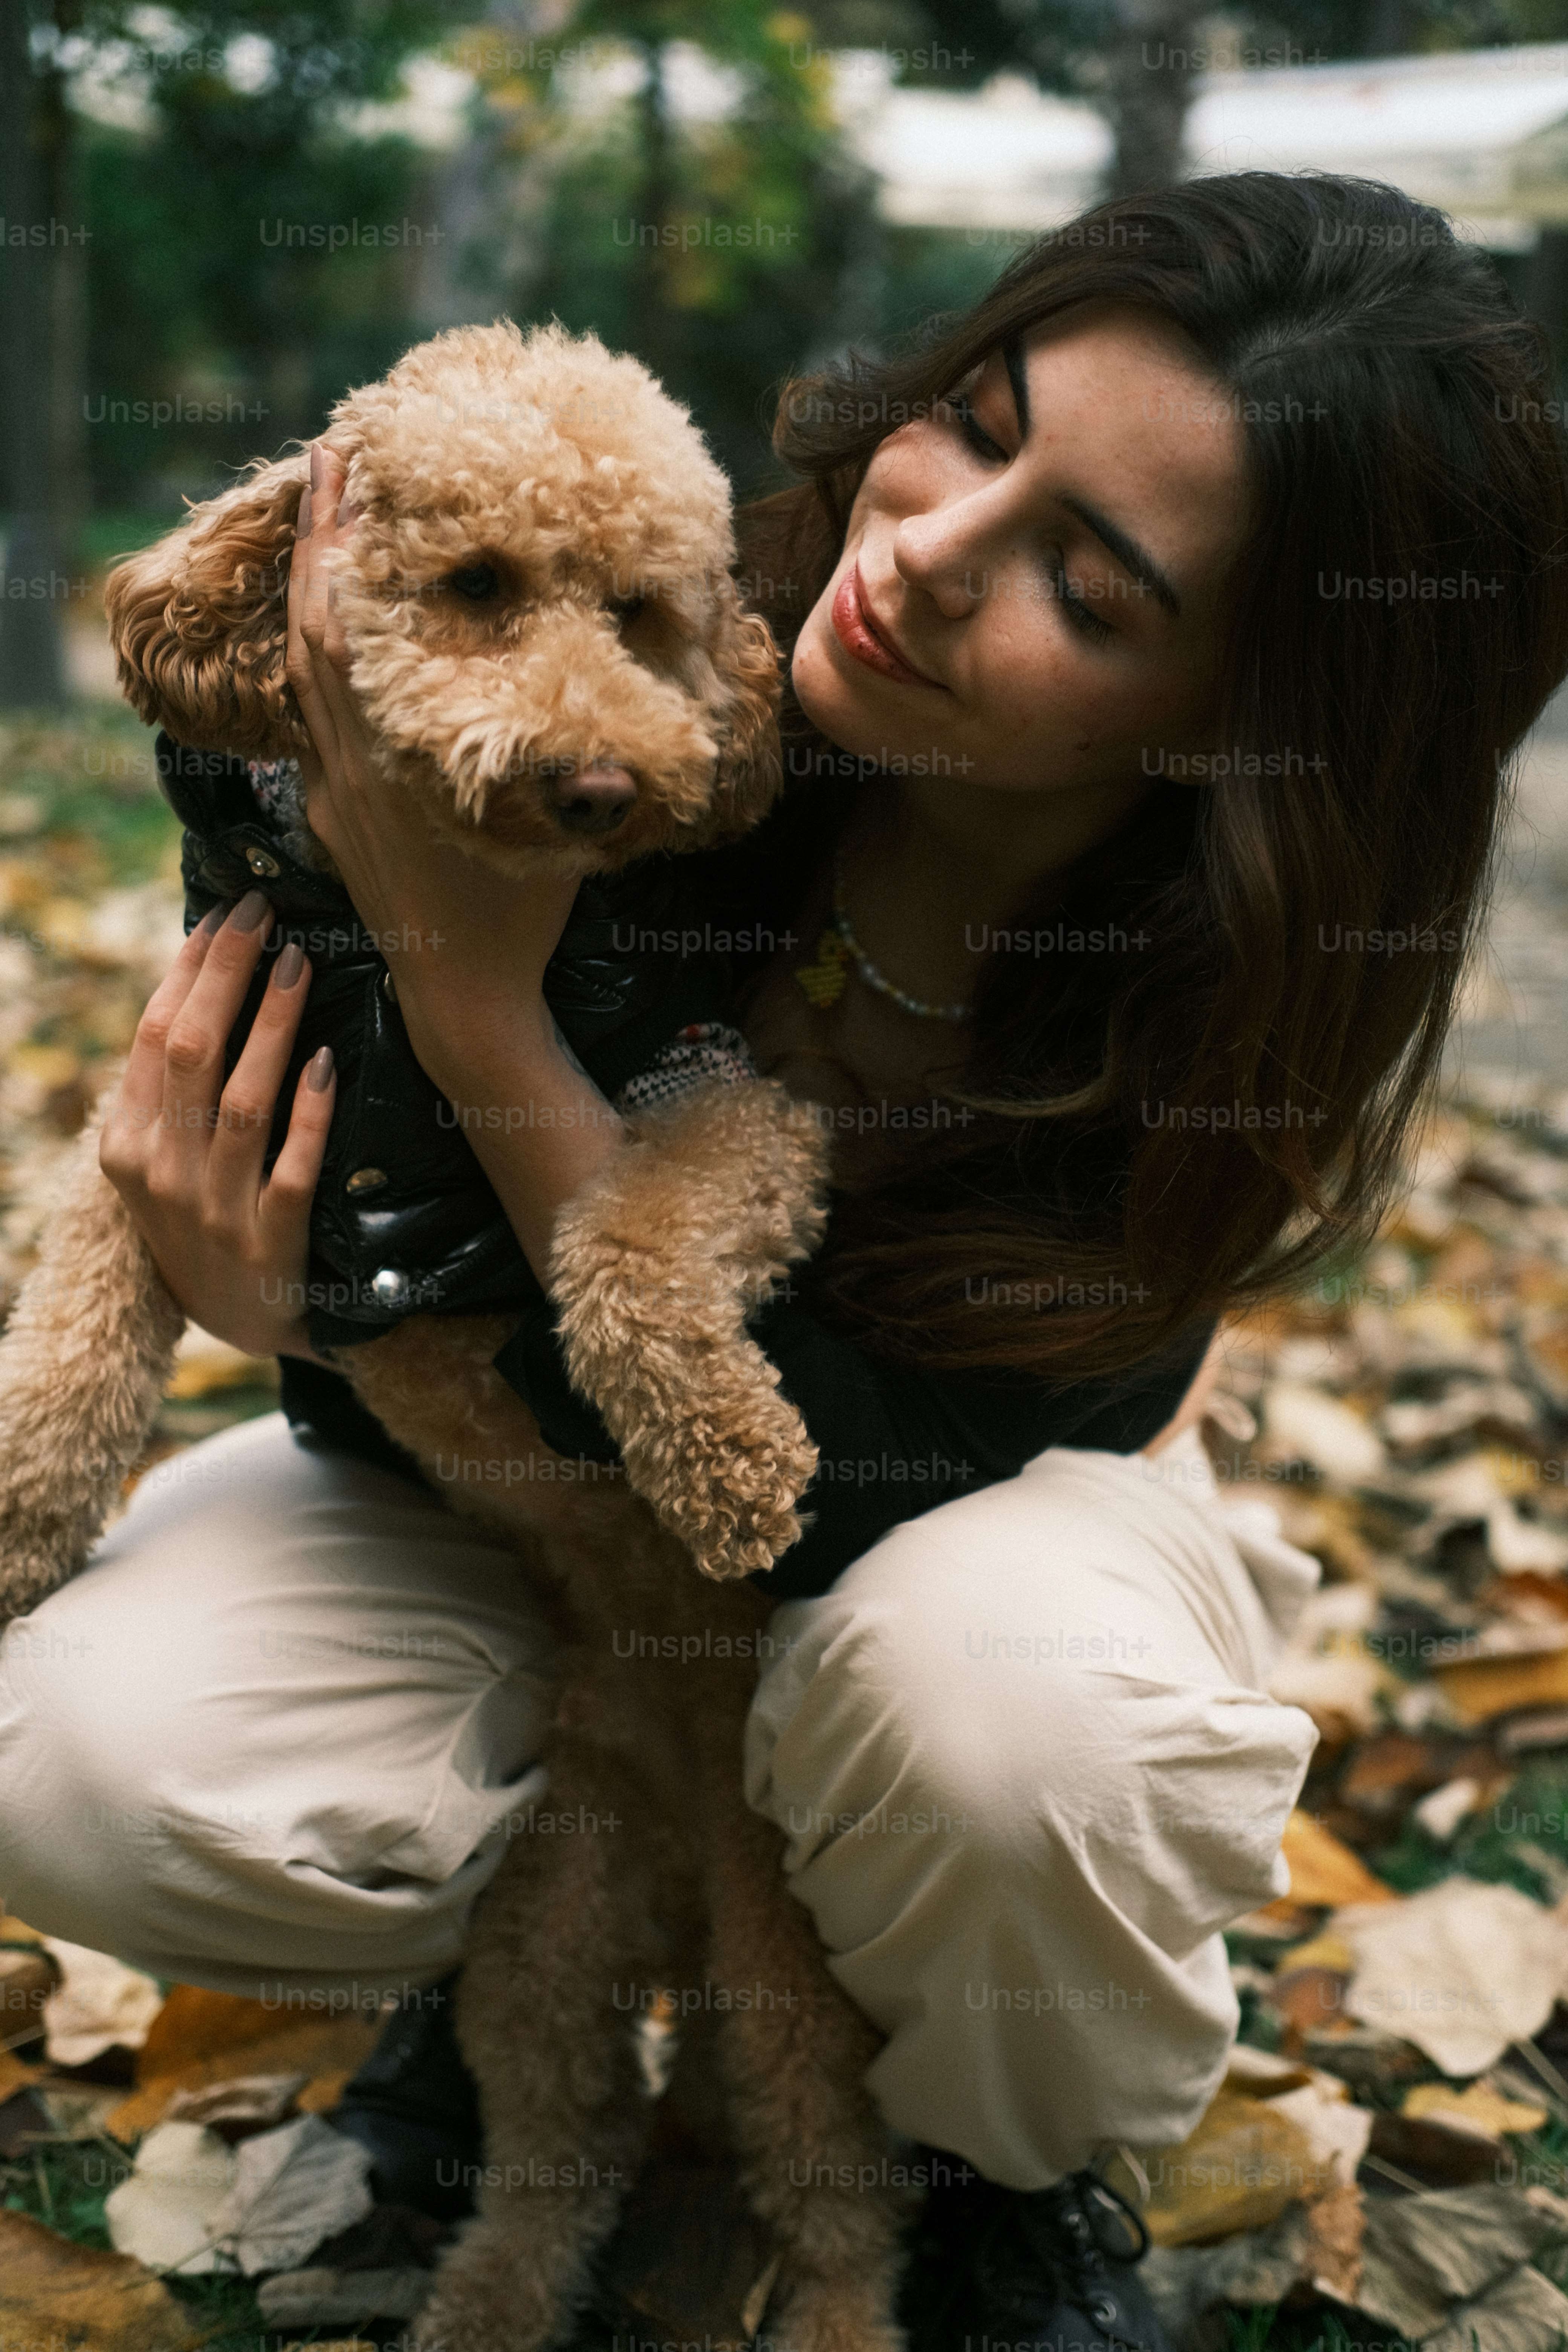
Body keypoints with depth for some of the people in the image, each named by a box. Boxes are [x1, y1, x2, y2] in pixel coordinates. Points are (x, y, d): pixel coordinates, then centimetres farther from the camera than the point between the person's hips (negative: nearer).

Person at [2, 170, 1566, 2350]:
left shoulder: (1271, 980, -28)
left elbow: (841, 1488, -34)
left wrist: (481, 996, -41)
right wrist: (288, 1321, -37)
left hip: (980, 1490, -1)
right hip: (518, 1465, 2)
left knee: (1003, 1703, -38)